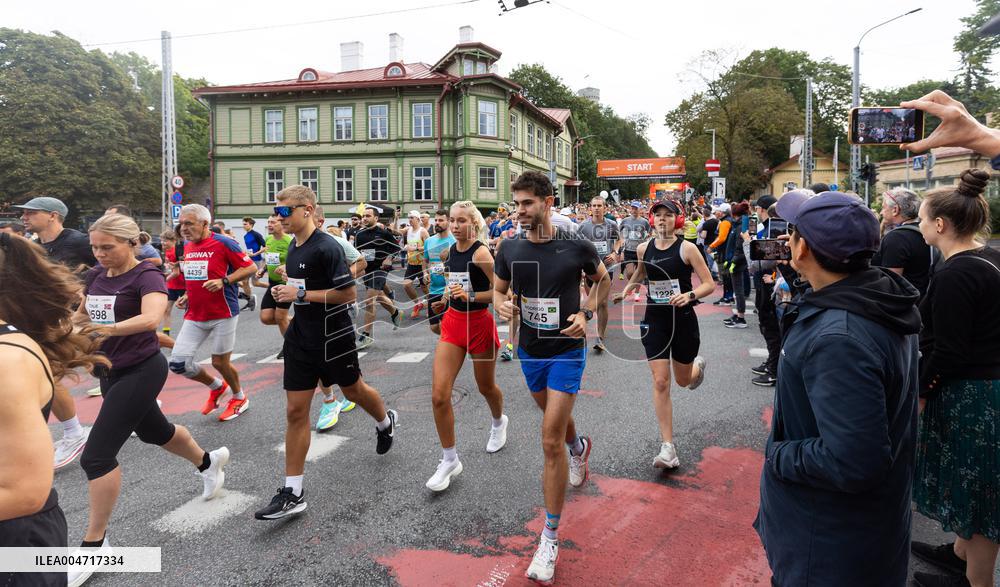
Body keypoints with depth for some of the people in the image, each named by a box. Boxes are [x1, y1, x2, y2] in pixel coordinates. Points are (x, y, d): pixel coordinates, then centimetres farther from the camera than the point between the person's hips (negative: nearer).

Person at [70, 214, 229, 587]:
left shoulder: (146, 276, -19)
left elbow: (151, 317, -38)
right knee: (154, 432, 25)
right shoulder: (95, 276, 4)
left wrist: (110, 329, -48)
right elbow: (83, 312, 21)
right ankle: (209, 462, 52)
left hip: (141, 371, -8)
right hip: (110, 370, 8)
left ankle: (95, 544, 6)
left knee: (96, 455, -10)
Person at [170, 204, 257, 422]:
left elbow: (251, 267, -12)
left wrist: (224, 281, -22)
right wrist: (187, 296, 8)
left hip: (222, 315, -6)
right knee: (177, 363, -1)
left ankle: (239, 397, 31)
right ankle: (216, 387, 26)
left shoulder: (223, 243, -12)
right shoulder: (187, 247, 9)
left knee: (219, 362, 2)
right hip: (194, 316, 6)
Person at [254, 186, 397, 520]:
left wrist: (301, 294, -23)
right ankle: (293, 493, 7)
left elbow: (348, 294, -23)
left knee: (353, 391, 17)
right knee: (295, 411, 2)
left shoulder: (327, 247, -19)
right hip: (301, 339, 7)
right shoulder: (293, 247, 8)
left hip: (333, 338, -7)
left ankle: (385, 422, 52)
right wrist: (286, 289, 7)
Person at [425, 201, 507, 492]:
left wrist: (469, 296, -27)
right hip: (453, 323, 5)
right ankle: (450, 460, 8)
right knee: (439, 395, -6)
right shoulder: (451, 250, 5)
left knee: (486, 387, 17)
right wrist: (446, 299, 13)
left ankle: (499, 422, 52)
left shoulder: (481, 252, -15)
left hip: (479, 323, -5)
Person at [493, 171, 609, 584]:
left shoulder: (577, 247, -13)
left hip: (566, 351, -4)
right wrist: (501, 304, -14)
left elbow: (604, 279, 6)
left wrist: (587, 314, -10)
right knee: (556, 416, 26)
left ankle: (550, 536, 4)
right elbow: (498, 288, 9)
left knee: (550, 441, -9)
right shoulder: (510, 248, -5)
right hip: (530, 350, 5)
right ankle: (579, 448, 63)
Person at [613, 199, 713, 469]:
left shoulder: (687, 248, -11)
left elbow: (710, 284, -10)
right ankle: (668, 447, 0)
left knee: (683, 380, 16)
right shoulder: (643, 248, 0)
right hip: (654, 320, 2)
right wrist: (627, 289, 5)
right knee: (660, 382, -5)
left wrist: (690, 295, -28)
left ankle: (699, 365, 56)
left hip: (683, 319, -2)